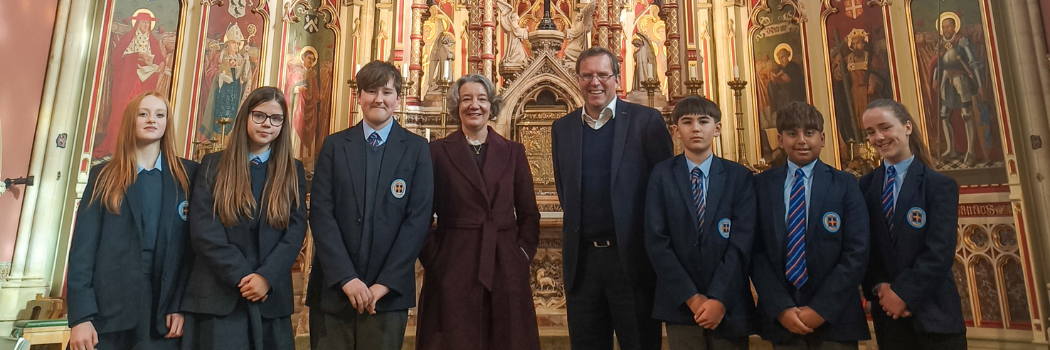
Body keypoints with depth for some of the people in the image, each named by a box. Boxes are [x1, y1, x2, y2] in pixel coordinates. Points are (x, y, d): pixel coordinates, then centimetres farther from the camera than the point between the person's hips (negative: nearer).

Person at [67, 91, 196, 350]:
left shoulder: (187, 174, 6)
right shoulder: (104, 175, 9)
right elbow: (83, 244, 2)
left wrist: (182, 305, -6)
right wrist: (80, 315, -7)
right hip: (106, 311, 1)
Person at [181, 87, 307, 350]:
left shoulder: (292, 171, 7)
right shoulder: (213, 165, 5)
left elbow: (296, 229, -2)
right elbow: (202, 228, -4)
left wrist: (266, 276, -15)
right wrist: (242, 275, -13)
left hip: (272, 296, 1)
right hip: (218, 294, -1)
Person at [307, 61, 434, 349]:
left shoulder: (417, 149, 2)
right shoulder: (334, 145, 6)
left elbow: (419, 219, -5)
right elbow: (321, 214, -2)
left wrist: (385, 283, -11)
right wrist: (346, 278, -11)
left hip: (390, 290, -1)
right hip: (333, 288, 1)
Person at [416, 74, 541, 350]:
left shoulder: (513, 152, 8)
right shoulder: (438, 151, 2)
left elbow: (529, 213, 10)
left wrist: (524, 253, -1)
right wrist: (432, 257, -7)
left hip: (506, 269, 2)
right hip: (452, 270, -2)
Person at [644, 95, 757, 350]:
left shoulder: (740, 176, 1)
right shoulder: (662, 175, -2)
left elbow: (742, 242, -6)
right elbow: (656, 241, -8)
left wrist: (719, 299, -15)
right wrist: (691, 297, -12)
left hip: (729, 304, 1)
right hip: (680, 304, 0)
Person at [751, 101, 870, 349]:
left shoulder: (845, 184, 0)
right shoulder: (762, 185, 1)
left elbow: (856, 252, -6)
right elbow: (756, 252, -3)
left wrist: (821, 309, -12)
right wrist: (781, 308, -11)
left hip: (835, 317, 0)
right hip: (781, 317, 1)